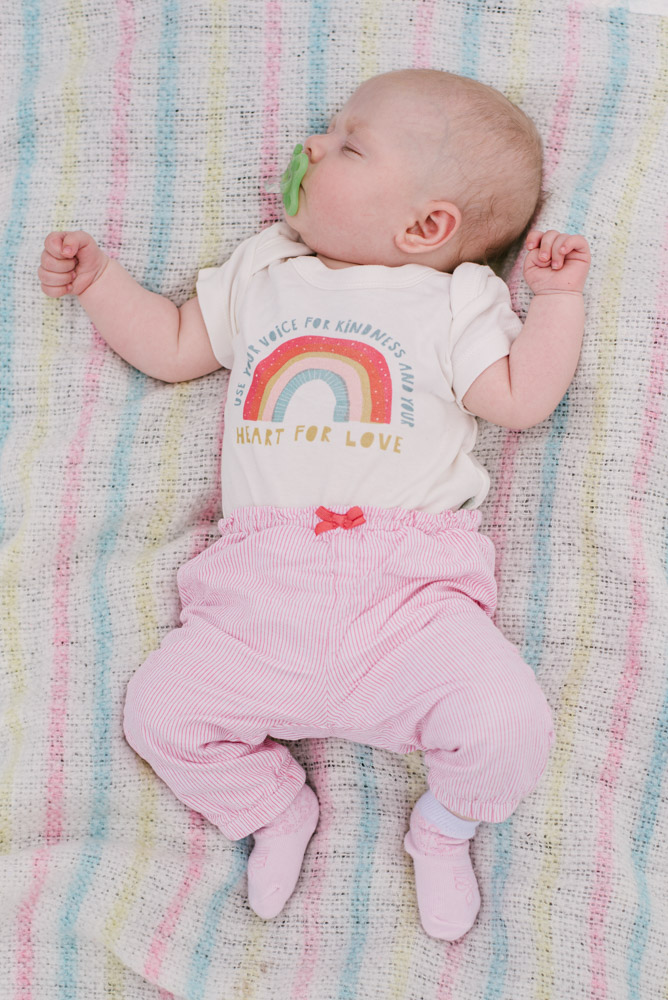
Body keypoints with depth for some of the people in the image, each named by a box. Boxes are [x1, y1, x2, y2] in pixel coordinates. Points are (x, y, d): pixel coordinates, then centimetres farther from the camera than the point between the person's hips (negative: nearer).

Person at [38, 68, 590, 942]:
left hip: (408, 595, -3)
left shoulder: (455, 301, 11)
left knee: (509, 726, -22)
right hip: (260, 599, 3)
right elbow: (171, 348, 26)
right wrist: (97, 279, 21)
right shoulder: (260, 274, 20)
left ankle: (444, 825, 15)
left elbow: (521, 401, 3)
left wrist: (558, 296, 2)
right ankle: (274, 805, 21)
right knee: (159, 711, -10)